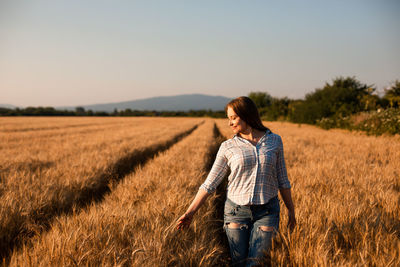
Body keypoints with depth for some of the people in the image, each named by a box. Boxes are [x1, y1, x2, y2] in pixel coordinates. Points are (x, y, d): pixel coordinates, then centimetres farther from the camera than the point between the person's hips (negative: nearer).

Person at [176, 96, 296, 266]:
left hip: (266, 212, 0)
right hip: (237, 211, 0)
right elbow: (210, 183, 0)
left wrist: (291, 209, 12)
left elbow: (282, 179, 11)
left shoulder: (274, 141, 3)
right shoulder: (228, 147, -1)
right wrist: (190, 212, -5)